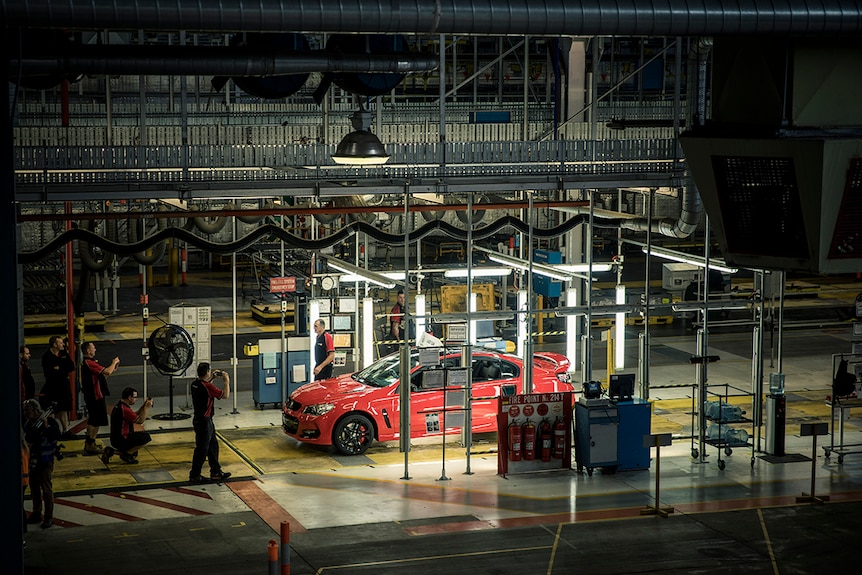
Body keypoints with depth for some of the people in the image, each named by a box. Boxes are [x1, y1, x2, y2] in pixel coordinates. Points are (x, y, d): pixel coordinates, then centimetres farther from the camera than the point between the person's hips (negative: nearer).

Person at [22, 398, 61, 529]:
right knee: (34, 486, 17)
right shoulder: (28, 422, 3)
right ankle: (37, 514, 32)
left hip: (46, 459, -7)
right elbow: (28, 438, 5)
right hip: (33, 459, 7)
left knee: (46, 489, -4)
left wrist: (47, 426, -33)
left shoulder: (49, 420, -15)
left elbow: (56, 435, -23)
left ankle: (48, 517, 5)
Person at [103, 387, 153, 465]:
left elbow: (135, 415, 22)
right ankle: (127, 454, -5)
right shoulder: (124, 409, -21)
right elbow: (140, 420, -17)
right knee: (146, 437, -14)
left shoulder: (119, 406, 11)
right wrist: (146, 408, -10)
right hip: (121, 440, -10)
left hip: (116, 437, 10)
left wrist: (143, 406, 14)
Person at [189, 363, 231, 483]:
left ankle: (216, 472, 25)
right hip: (204, 421, -10)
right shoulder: (207, 386, -24)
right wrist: (226, 381, -6)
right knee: (202, 449, 1)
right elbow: (225, 395, -19)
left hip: (199, 419, 10)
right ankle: (194, 475, 10)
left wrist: (212, 378, 24)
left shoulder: (195, 384, 3)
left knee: (213, 445, 18)